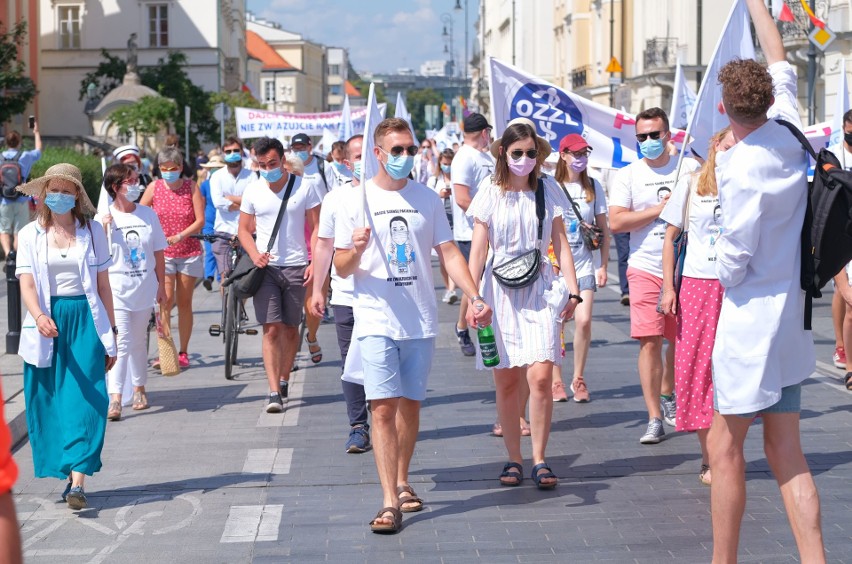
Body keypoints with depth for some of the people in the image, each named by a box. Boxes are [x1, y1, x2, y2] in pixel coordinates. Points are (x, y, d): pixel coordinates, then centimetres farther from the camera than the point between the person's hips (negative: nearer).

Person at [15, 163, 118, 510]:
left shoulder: (92, 231, 6)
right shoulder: (30, 235, 5)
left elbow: (103, 285, 9)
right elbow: (27, 284, -5)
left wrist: (111, 333, 7)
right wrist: (39, 317, -25)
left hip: (85, 322, -1)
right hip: (47, 325, 1)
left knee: (83, 401, -9)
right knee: (49, 402, 3)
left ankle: (78, 482, -14)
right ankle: (70, 477, 13)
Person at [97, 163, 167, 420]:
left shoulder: (148, 214, 6)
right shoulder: (103, 219, -5)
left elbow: (158, 252, 11)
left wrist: (161, 285, 10)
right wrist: (104, 229, -21)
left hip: (144, 289, 4)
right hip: (117, 289, -4)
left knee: (138, 341, 15)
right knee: (121, 343, -13)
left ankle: (138, 388, 31)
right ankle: (115, 399, -16)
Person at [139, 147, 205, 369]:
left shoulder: (191, 186, -2)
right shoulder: (154, 187, 0)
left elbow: (200, 220, -6)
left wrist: (180, 236, -20)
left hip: (188, 252, 0)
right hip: (162, 252, 0)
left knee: (184, 303, 6)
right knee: (166, 301, -11)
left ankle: (183, 353, 16)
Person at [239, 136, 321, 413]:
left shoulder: (305, 186, -1)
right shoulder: (252, 190, 4)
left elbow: (316, 227, 1)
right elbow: (244, 229, 10)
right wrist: (254, 254, -9)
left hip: (296, 266, 0)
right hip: (266, 267, 0)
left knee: (290, 328, 10)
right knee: (271, 329, -8)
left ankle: (284, 380, 27)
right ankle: (274, 392, -12)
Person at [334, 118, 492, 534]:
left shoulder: (427, 199, 8)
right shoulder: (356, 200, 1)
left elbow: (449, 254, 8)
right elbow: (342, 269, 2)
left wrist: (475, 297, -5)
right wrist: (356, 251, -21)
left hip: (421, 320, 3)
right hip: (376, 319, -3)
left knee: (410, 404, 10)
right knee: (384, 407, -10)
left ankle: (402, 483, 27)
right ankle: (390, 502, -10)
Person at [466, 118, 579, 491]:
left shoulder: (548, 191, 5)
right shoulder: (490, 194, 1)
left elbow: (561, 244, 7)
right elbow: (478, 249, 1)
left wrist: (573, 291, -1)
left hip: (539, 291, 0)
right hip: (500, 291, 0)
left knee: (541, 377, -11)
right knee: (506, 381, 3)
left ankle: (539, 460, 0)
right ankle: (513, 459, 15)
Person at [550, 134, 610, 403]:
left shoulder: (593, 187, 6)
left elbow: (603, 229, 10)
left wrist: (603, 265, 5)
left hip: (584, 265, 1)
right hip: (554, 264, -1)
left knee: (584, 321, -9)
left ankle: (579, 379, 7)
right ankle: (556, 381, 13)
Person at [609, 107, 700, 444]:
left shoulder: (690, 169, 6)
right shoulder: (628, 176, 2)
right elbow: (616, 222, -9)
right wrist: (661, 208, -10)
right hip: (646, 268, -2)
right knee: (650, 341, -9)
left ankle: (667, 396, 35)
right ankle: (655, 418, -6)